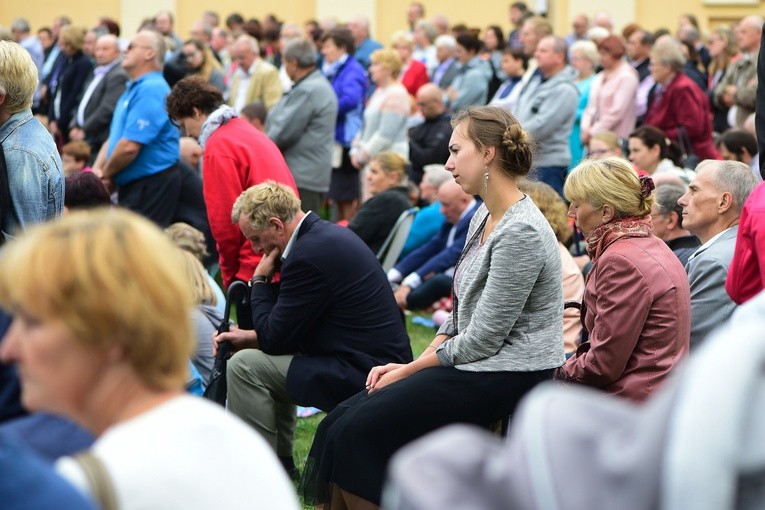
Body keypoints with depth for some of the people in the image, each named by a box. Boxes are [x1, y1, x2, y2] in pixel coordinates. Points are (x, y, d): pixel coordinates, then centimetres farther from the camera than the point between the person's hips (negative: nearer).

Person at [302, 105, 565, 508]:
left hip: (508, 380, -9)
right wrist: (411, 365, 3)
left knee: (355, 432, -13)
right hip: (473, 366, 9)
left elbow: (481, 339, -19)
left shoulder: (520, 233, -20)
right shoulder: (485, 217, 11)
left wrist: (409, 370, -8)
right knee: (342, 421, 0)